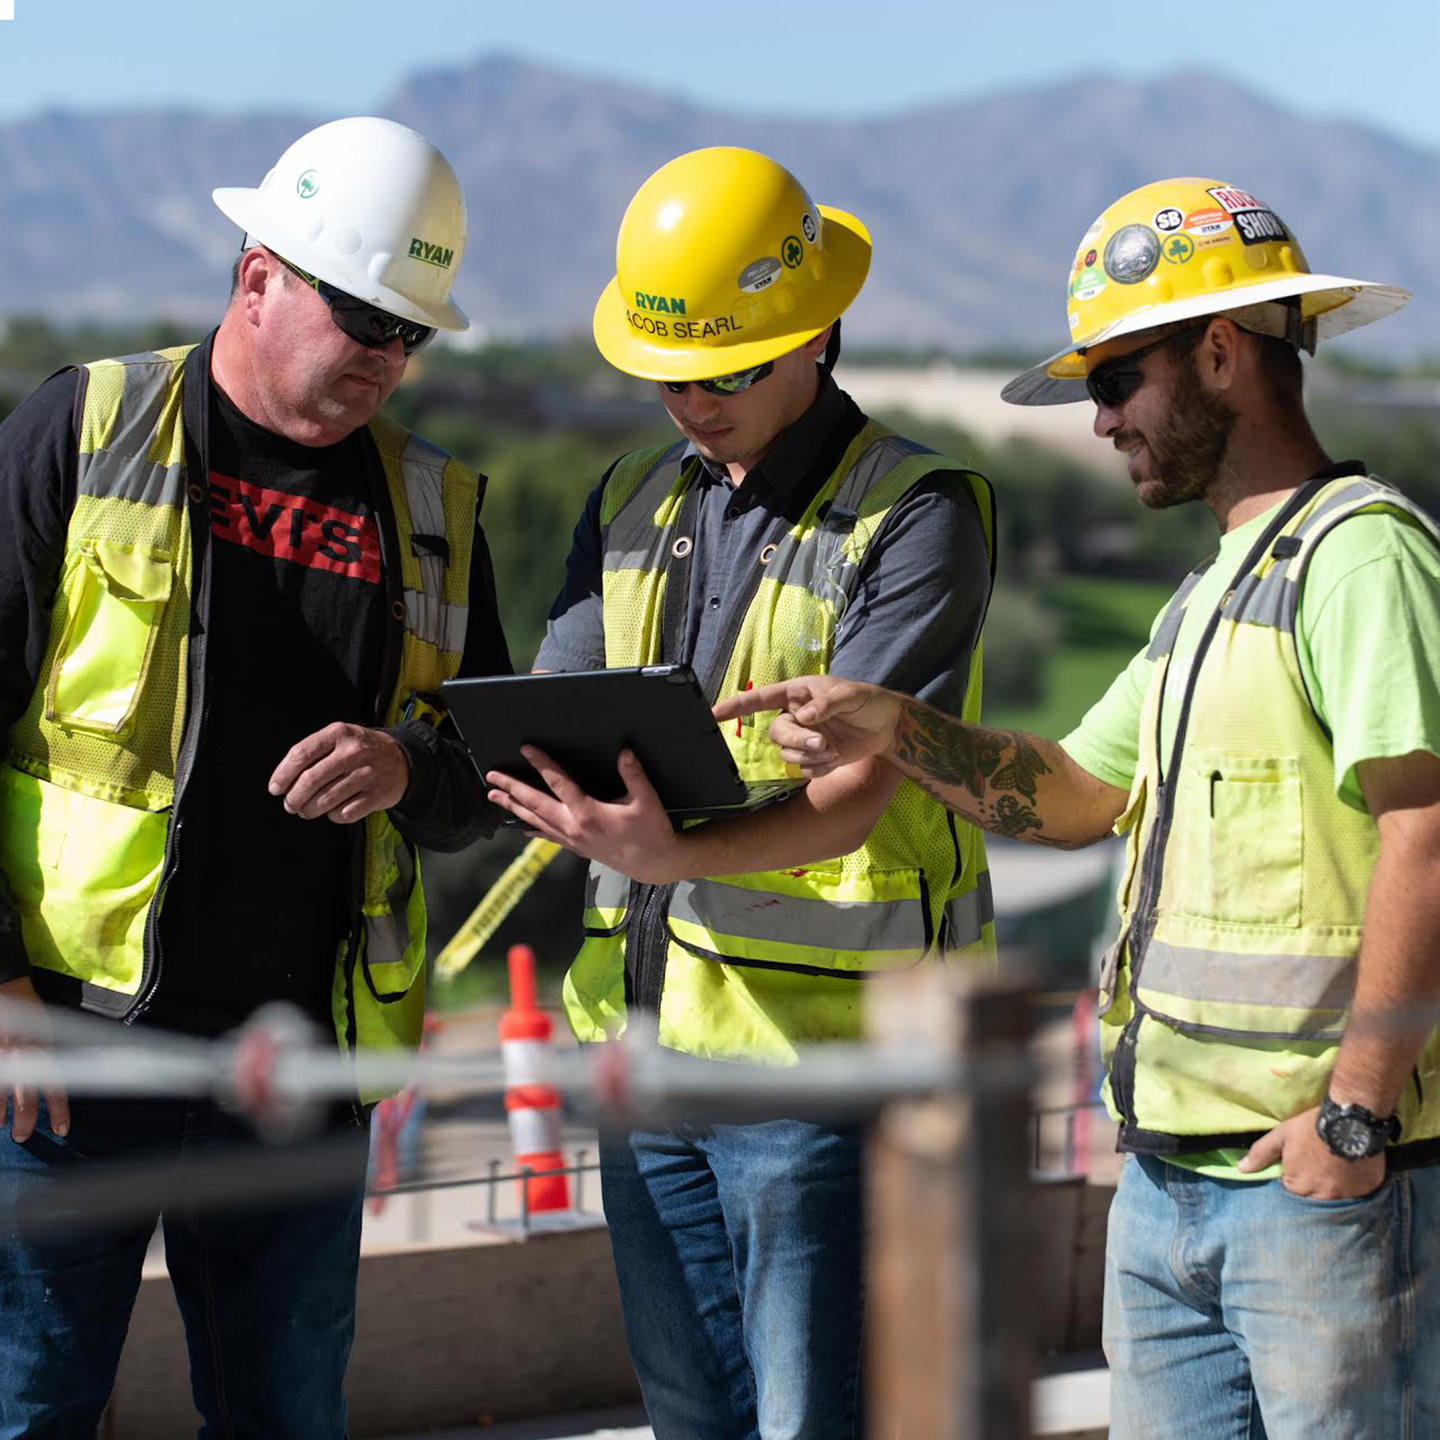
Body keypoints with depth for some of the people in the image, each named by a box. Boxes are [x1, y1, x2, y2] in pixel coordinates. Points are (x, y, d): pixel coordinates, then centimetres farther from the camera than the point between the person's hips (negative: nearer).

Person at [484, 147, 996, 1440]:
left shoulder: (914, 514, -8)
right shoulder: (633, 506, 14)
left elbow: (854, 793, -19)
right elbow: (551, 720, 11)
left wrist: (679, 856, -37)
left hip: (823, 1047, -6)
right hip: (647, 1040, 6)